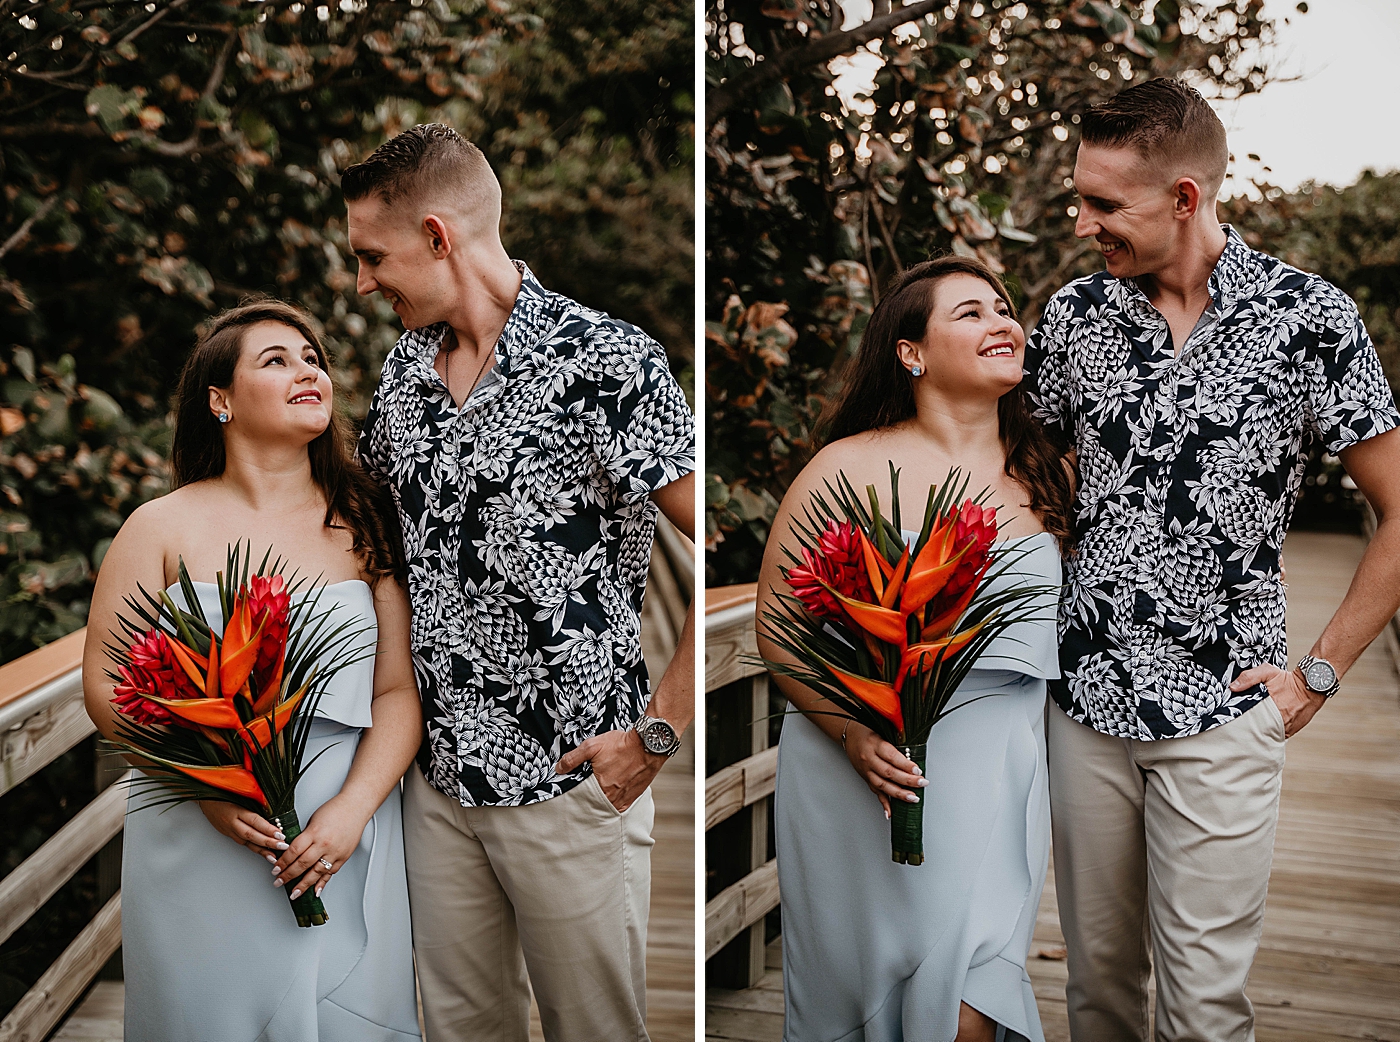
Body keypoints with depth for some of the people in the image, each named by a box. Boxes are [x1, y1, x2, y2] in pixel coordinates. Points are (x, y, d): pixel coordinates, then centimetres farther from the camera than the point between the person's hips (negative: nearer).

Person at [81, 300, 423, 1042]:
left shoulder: (363, 526, 4)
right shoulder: (164, 528, 2)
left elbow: (400, 690, 0)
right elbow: (108, 684, -1)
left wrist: (353, 808, -14)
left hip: (346, 843, 1)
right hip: (199, 846, -1)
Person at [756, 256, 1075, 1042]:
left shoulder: (1045, 476, 8)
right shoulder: (849, 469, -5)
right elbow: (778, 629, -5)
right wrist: (854, 735, -19)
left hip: (993, 770, 2)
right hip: (855, 763, -2)